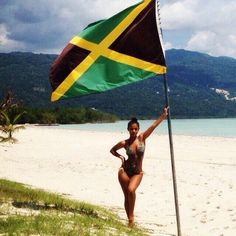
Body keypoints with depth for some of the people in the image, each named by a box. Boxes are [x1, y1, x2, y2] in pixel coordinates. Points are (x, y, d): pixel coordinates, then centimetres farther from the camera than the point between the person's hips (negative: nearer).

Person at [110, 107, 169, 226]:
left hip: (137, 173, -1)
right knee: (127, 195, 2)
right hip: (125, 171, 1)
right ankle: (129, 219, 14)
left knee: (131, 190, -25)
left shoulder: (142, 138, -3)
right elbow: (112, 150, 15)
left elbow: (153, 126, -13)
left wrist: (163, 115, -19)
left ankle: (131, 215, -8)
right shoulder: (124, 143, -2)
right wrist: (121, 157, -1)